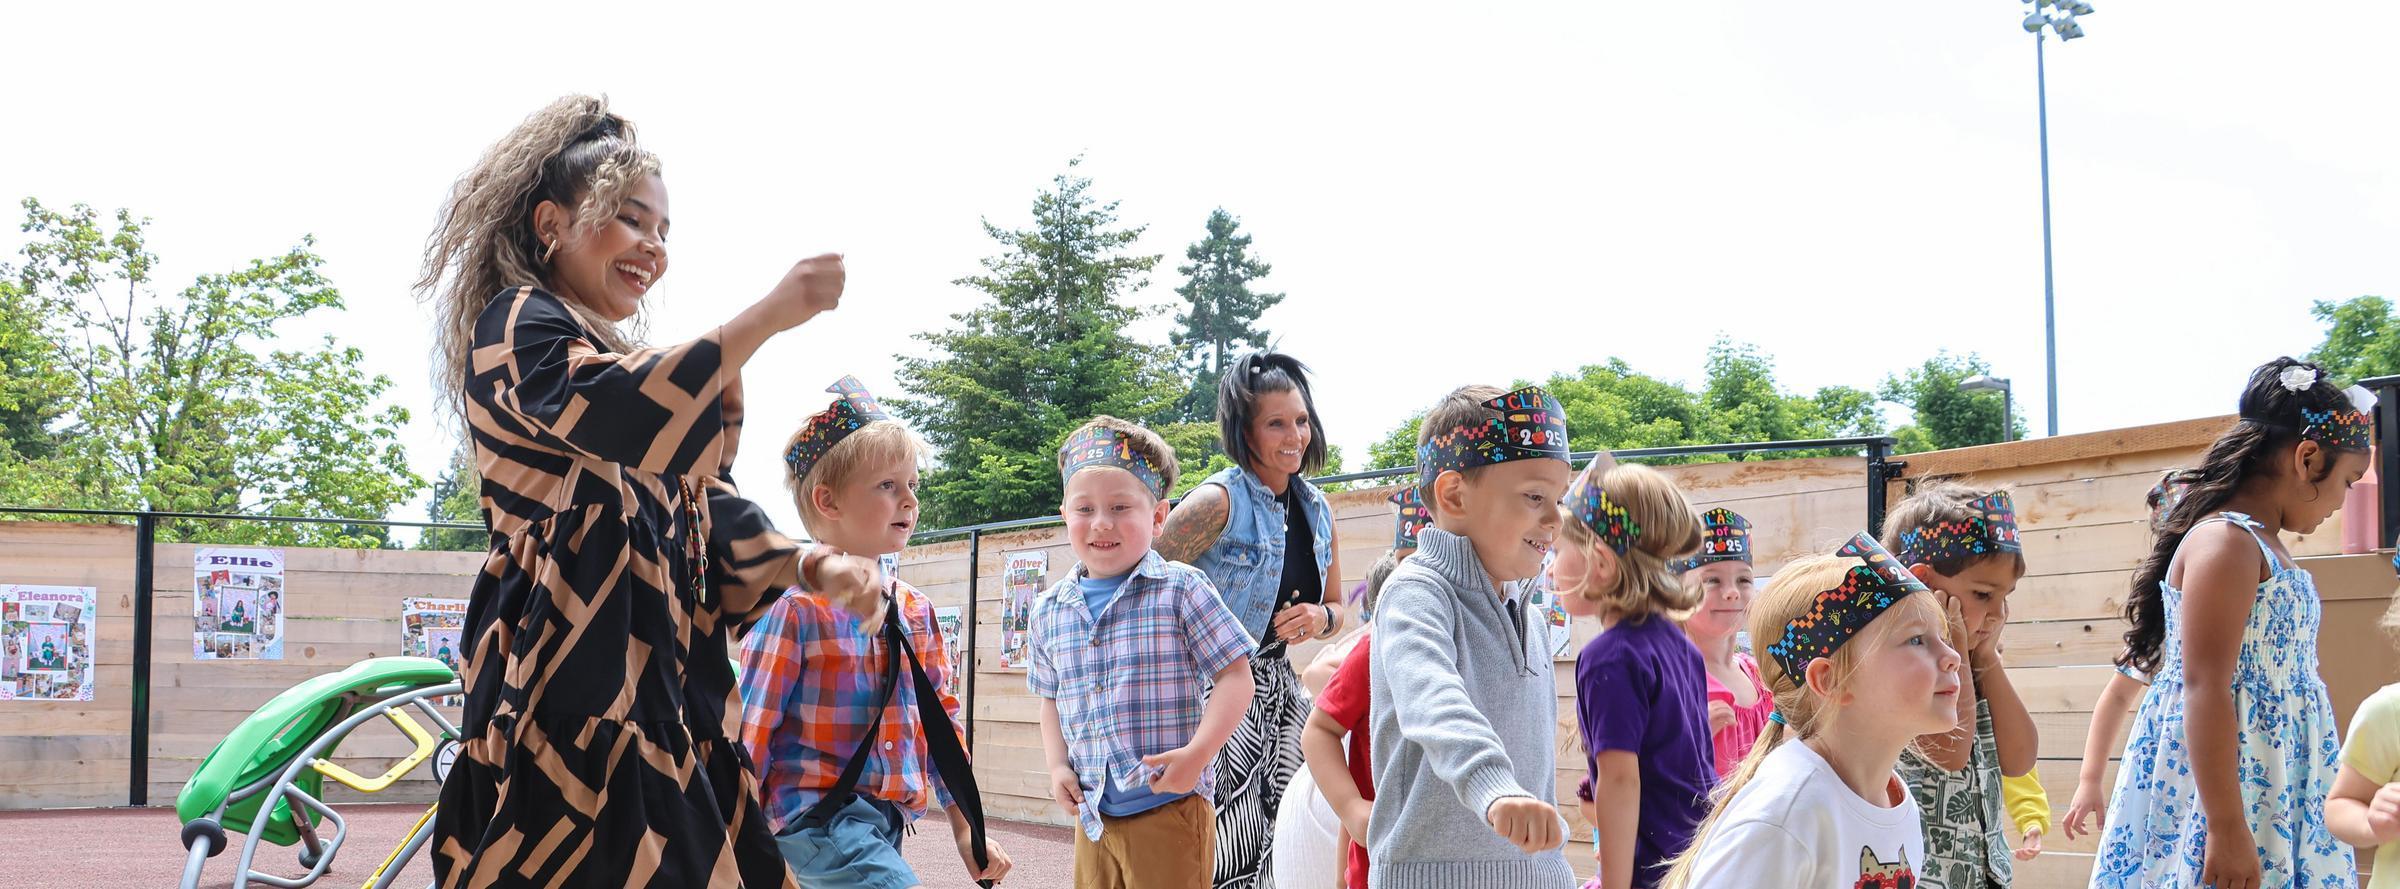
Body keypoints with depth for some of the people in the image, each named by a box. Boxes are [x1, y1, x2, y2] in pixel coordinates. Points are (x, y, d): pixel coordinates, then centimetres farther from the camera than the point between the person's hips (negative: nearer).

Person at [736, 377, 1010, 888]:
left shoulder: (914, 611, 10)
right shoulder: (796, 607, -11)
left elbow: (942, 717, 16)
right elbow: (751, 727, -10)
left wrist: (966, 829, 16)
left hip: (886, 821, 7)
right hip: (818, 816, -7)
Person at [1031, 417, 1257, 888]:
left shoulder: (1181, 590, -7)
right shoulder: (1050, 610, 8)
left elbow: (1235, 678, -8)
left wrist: (1196, 753, -18)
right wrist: (1058, 766, 6)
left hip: (1170, 809, -5)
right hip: (1092, 812, 5)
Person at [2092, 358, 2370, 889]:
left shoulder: (2264, 547, 15)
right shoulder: (2225, 542, -15)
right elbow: (2204, 688, -21)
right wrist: (2227, 830, -23)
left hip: (2275, 799, 9)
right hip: (2224, 797, -9)